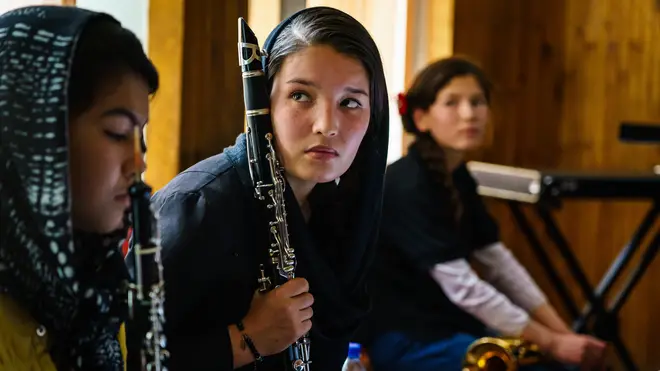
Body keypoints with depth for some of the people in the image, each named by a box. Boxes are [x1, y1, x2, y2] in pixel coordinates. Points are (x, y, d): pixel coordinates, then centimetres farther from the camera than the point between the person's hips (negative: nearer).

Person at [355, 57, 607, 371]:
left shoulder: (457, 177, 6)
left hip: (446, 326, 8)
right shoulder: (407, 188, -21)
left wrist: (561, 332, -3)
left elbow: (500, 263, 6)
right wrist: (550, 342, -19)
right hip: (402, 338, -8)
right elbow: (462, 286, -24)